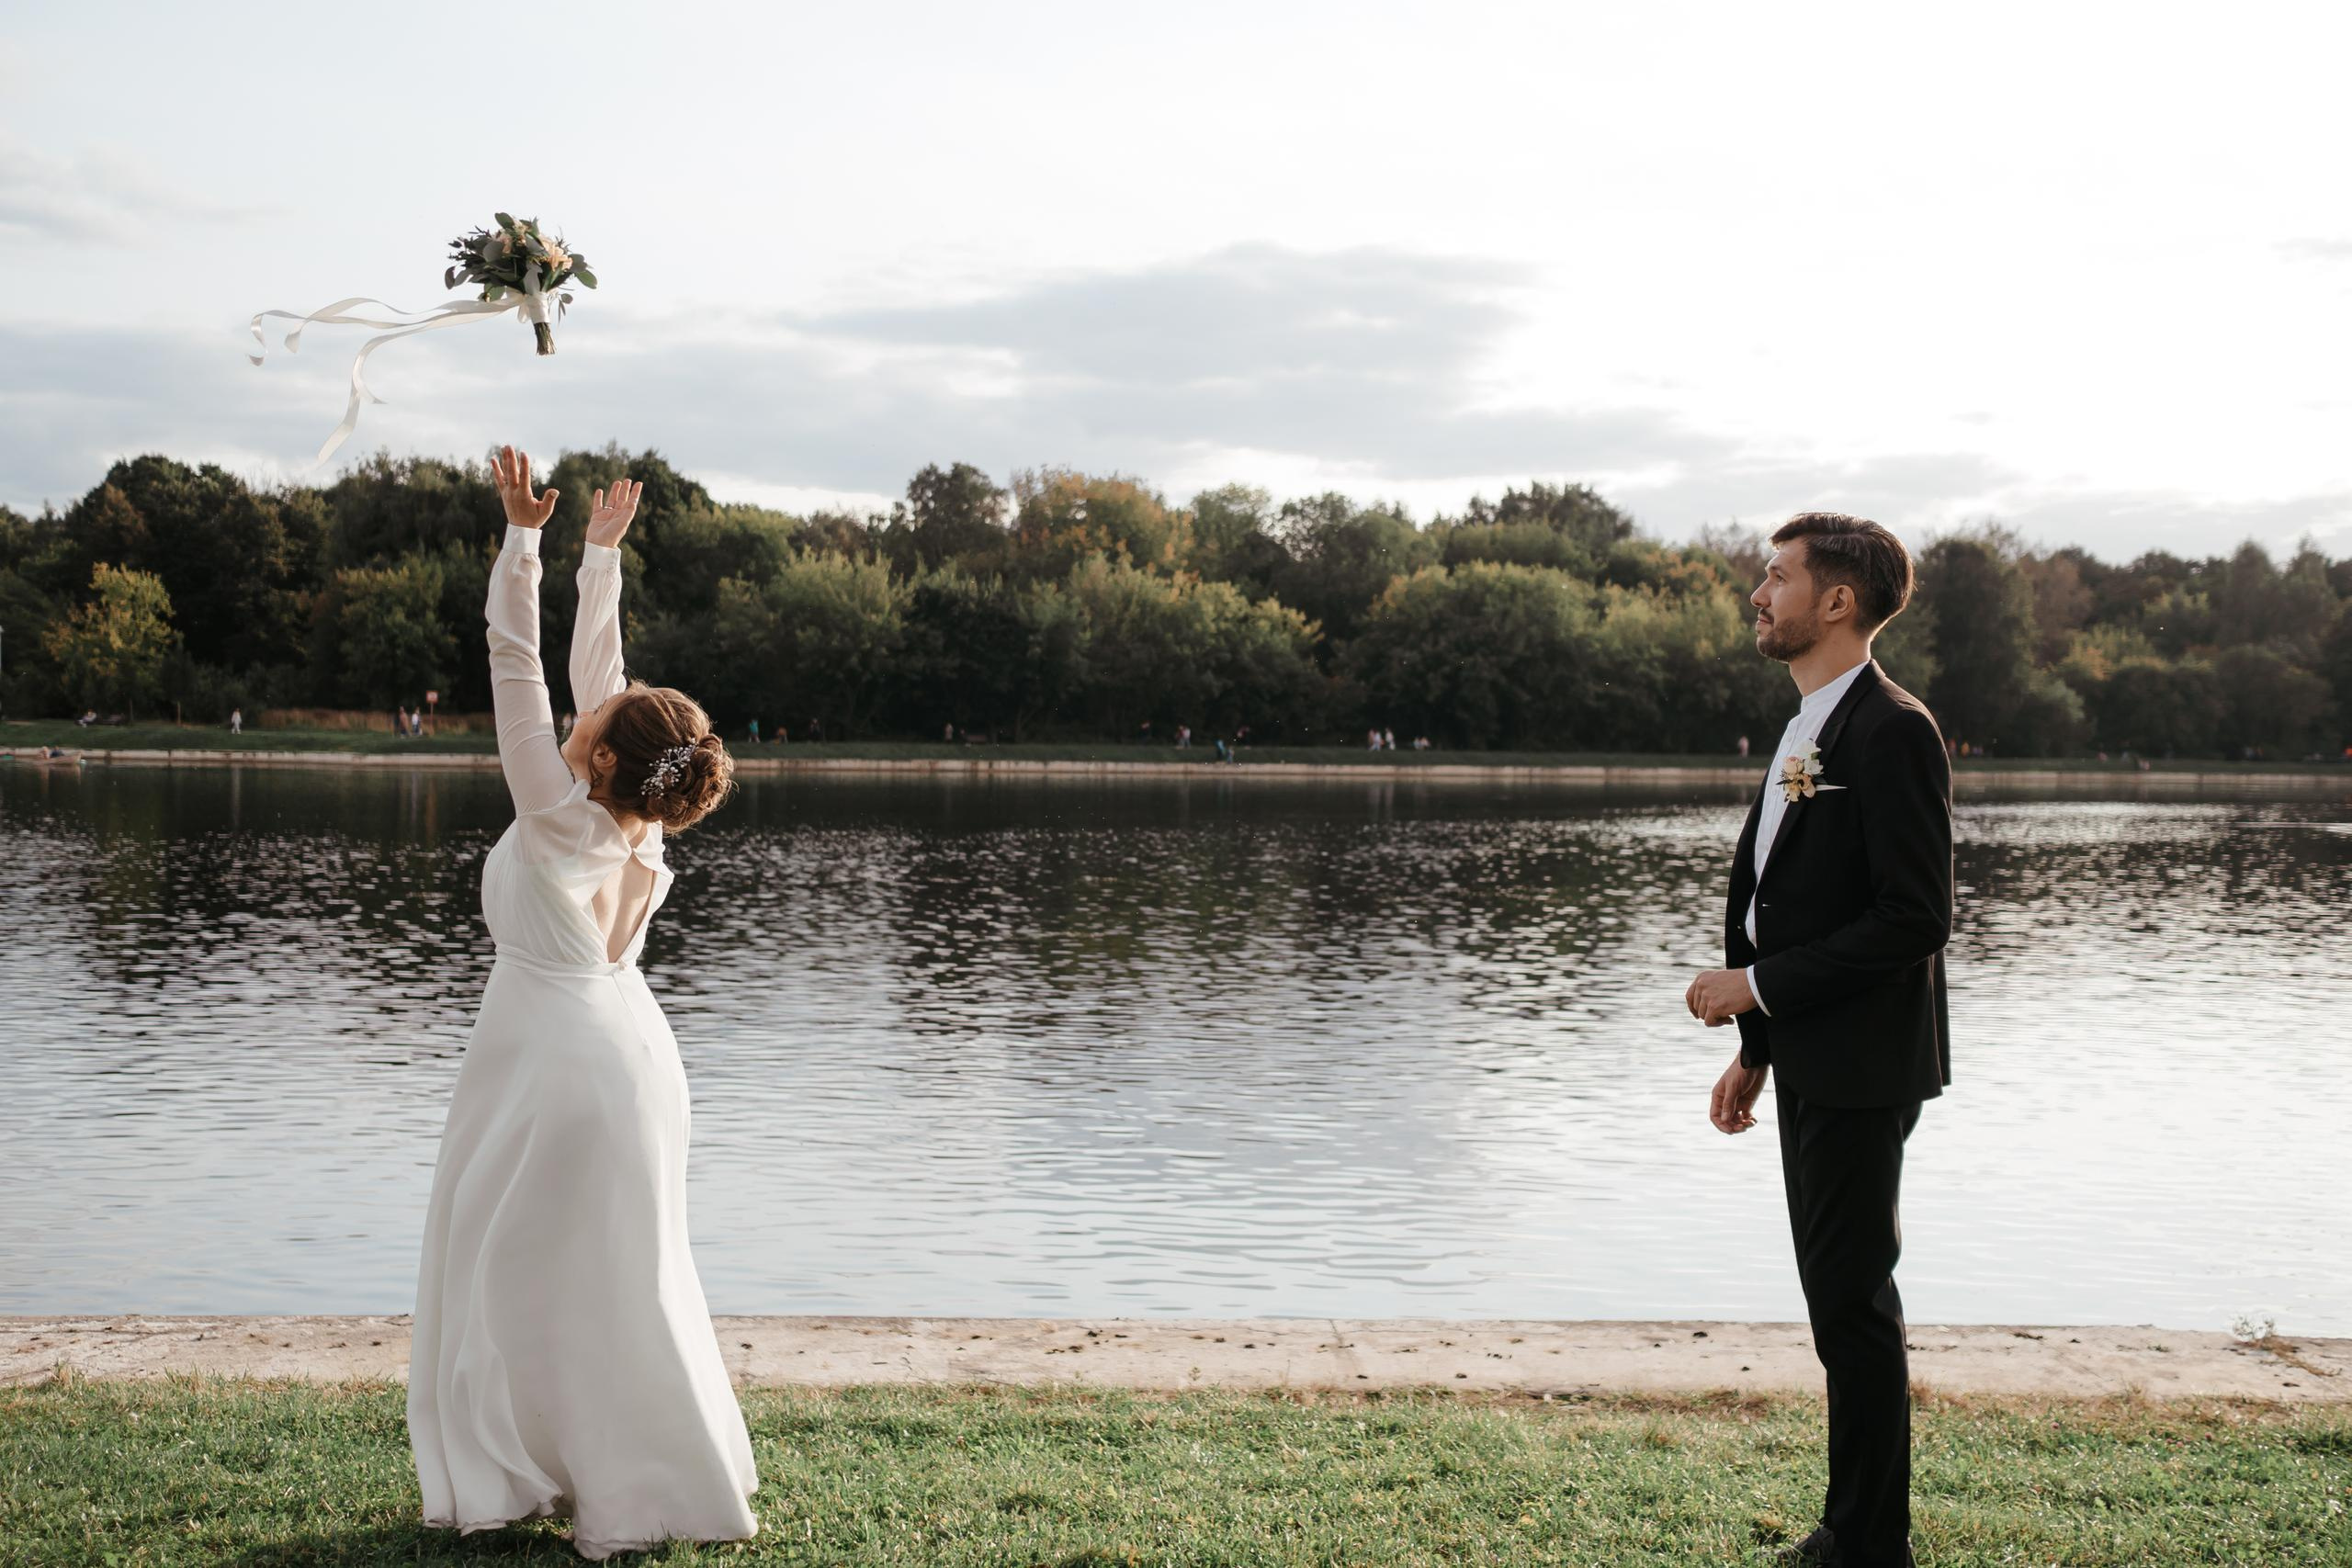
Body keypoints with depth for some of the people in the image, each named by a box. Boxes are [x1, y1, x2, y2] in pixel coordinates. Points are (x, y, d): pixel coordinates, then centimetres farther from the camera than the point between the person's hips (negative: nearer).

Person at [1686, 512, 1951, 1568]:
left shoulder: (1892, 732, -16)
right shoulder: (1808, 730, 14)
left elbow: (1913, 920, -21)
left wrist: (1757, 985, -18)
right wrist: (1756, 1048, 17)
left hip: (1861, 1068, -10)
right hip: (1809, 1063, 10)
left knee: (1853, 1303, -3)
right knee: (1841, 1297, 15)